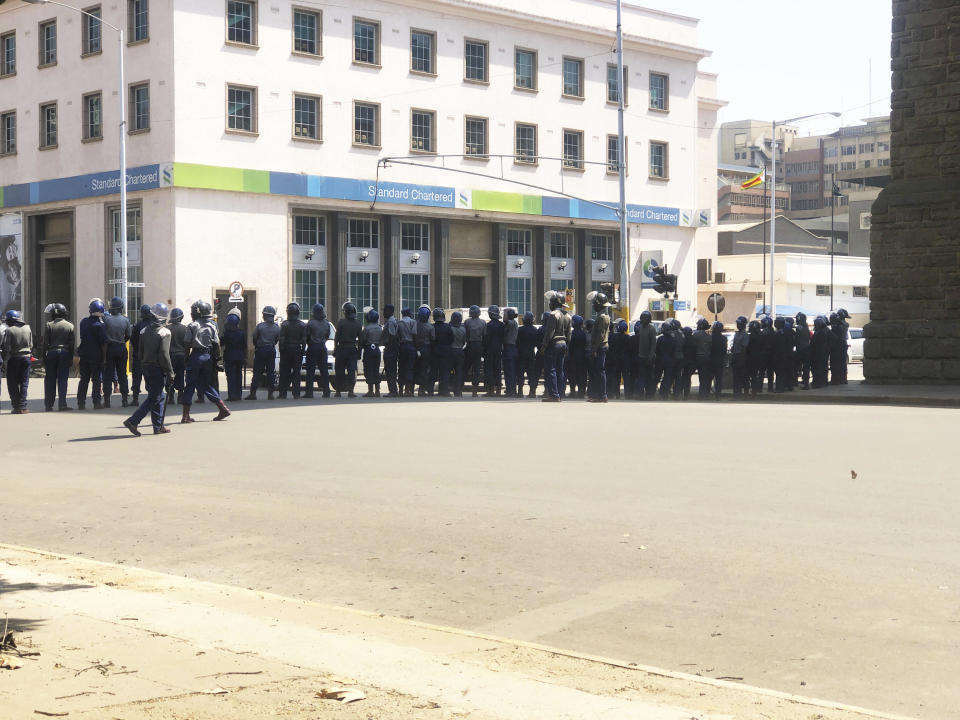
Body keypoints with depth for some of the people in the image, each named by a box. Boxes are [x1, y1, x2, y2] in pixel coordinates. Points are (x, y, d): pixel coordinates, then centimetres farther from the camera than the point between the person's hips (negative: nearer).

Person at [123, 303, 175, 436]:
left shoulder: (144, 331, 5)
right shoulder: (164, 333, -14)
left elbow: (141, 352, 9)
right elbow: (164, 355, -18)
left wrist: (143, 368, 18)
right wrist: (170, 373, -13)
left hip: (146, 368, 7)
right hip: (158, 369, -7)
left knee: (159, 396, 16)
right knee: (154, 398, -2)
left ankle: (158, 426, 17)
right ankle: (133, 421, -10)